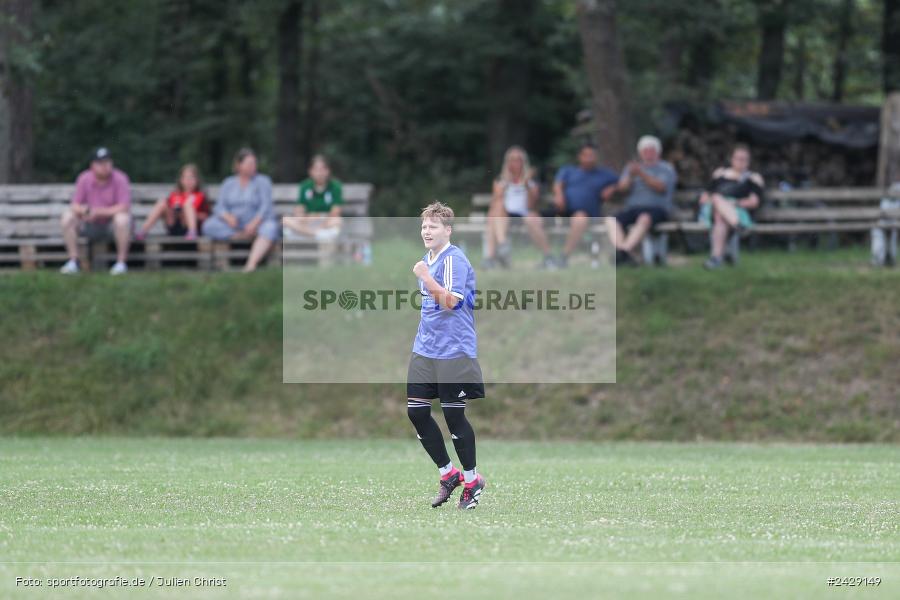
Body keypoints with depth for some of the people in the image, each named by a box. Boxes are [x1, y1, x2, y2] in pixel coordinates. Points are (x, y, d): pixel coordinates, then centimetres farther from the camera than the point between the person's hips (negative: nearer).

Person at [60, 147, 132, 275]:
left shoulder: (120, 179, -15)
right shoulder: (84, 179, -5)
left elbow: (124, 207, -22)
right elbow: (75, 206, -5)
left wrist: (99, 212, -29)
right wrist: (83, 210, -30)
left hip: (112, 225, -4)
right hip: (92, 226, 4)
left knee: (122, 218, -36)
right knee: (68, 216, -17)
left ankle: (121, 262, -24)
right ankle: (73, 262, -14)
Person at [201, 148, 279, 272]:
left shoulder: (263, 181, 3)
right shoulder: (228, 183, 11)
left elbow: (265, 206, -9)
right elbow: (220, 207, 2)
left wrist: (254, 223, -26)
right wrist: (228, 217, -21)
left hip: (258, 223, -3)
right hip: (234, 226, 3)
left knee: (270, 228, -38)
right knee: (209, 226, -24)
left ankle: (252, 263, -53)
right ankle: (248, 236, -26)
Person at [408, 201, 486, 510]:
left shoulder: (454, 260, -14)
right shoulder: (428, 259, 14)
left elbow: (450, 302, -24)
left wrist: (426, 278, -29)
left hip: (453, 351, -9)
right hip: (425, 348, 9)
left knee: (454, 415, -2)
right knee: (416, 411, 3)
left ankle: (471, 480, 14)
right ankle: (448, 474, 16)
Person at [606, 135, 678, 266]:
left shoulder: (666, 168, 12)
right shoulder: (631, 167, 23)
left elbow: (661, 188, -8)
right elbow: (621, 189, 9)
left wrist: (641, 174, -18)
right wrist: (630, 176, -11)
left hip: (657, 208, -4)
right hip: (632, 208, 4)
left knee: (645, 218, -40)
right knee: (611, 220, -28)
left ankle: (625, 249, -56)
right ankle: (624, 254, -47)